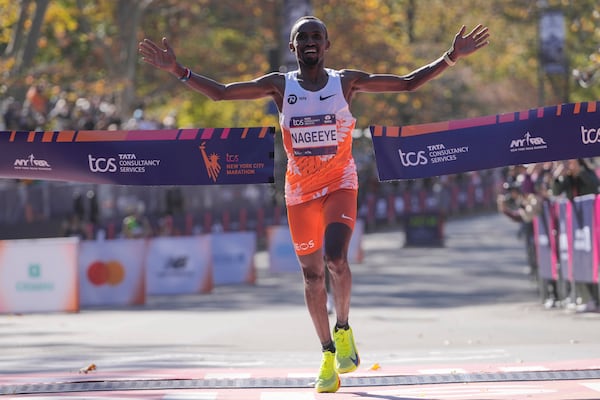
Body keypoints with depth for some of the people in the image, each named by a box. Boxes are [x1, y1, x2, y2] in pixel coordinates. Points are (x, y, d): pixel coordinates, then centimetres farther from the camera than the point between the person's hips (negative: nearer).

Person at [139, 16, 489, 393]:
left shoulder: (347, 82, -4)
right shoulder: (280, 85, -2)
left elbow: (408, 83, -2)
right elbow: (220, 93, -2)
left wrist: (451, 57, -10)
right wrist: (178, 70, -12)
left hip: (340, 184, -2)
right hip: (300, 190, 2)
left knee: (336, 259, -24)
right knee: (312, 273, 6)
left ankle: (343, 329, 2)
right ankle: (329, 354, 20)